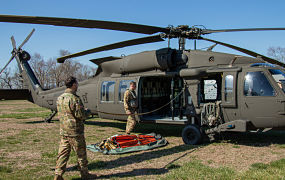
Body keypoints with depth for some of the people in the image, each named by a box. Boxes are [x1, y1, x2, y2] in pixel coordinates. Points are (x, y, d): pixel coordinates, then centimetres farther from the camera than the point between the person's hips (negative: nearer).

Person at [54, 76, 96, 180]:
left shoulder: (60, 98, 8)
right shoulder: (74, 99, -19)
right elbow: (80, 115, -20)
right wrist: (87, 112, 1)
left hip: (63, 131, 7)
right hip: (75, 132, -7)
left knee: (63, 153, 12)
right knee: (81, 154, 7)